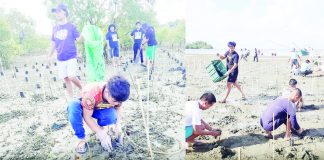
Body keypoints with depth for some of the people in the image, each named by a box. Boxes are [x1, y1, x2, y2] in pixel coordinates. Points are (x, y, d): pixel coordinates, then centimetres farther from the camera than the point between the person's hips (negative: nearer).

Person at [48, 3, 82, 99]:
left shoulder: (71, 26, -4)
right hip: (60, 59, 5)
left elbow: (79, 39, -8)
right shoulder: (55, 28, 8)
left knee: (71, 77, -15)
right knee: (66, 79, 8)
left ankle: (82, 89, 13)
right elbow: (53, 43, 16)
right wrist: (50, 56, 17)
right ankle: (71, 98, 20)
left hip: (71, 57, -5)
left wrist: (80, 36, -30)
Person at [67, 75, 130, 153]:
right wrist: (102, 135, -34)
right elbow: (87, 117, -32)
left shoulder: (115, 95, -26)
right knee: (73, 107, -38)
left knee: (112, 116, -31)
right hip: (84, 108, -3)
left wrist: (118, 125, -20)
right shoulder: (91, 93, -40)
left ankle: (100, 127, 4)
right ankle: (81, 139, -19)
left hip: (99, 110, 3)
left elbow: (118, 107, -6)